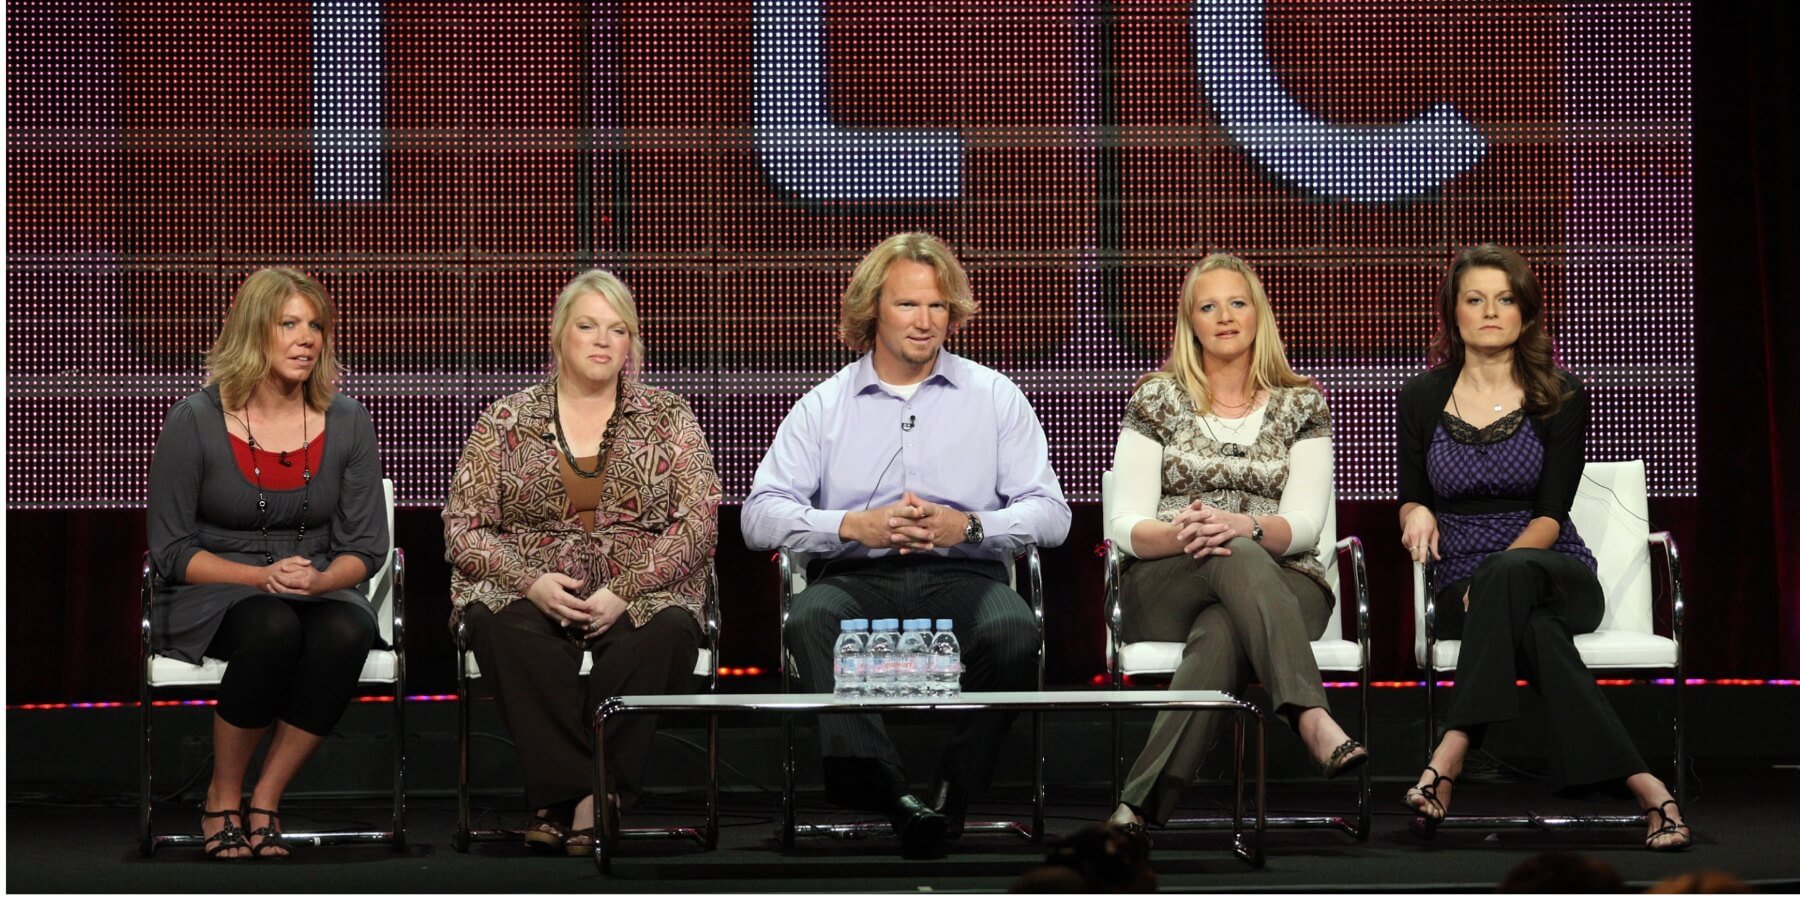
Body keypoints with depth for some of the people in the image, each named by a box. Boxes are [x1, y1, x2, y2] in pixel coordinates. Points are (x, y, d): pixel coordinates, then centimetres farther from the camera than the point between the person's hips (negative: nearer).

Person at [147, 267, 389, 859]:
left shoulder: (346, 422, 3)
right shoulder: (196, 421, -6)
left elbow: (366, 548, 5)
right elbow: (171, 550, -4)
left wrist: (317, 580, -18)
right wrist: (262, 576, -19)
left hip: (322, 591, 3)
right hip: (211, 599, -3)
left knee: (345, 631, -34)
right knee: (273, 627, -38)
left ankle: (265, 801, -21)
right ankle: (222, 799, -18)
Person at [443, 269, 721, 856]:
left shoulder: (668, 419, 12)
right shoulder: (504, 422, 12)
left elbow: (698, 522, 2)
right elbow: (463, 528, 7)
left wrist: (626, 589, -13)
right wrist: (532, 581, -12)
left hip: (639, 595, 0)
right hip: (528, 593, 0)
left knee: (669, 631, -36)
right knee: (502, 629, -36)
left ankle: (566, 802, -34)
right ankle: (586, 795, -36)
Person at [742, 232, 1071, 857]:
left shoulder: (995, 398, 15)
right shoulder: (823, 407, 14)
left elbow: (1050, 513, 7)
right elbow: (760, 516, 4)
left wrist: (967, 526, -12)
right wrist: (854, 526, -13)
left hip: (963, 575, 0)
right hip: (856, 579, 0)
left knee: (1013, 633, -35)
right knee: (810, 623, -35)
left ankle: (954, 794, -25)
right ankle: (891, 795, -46)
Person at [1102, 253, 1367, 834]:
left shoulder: (1301, 405, 12)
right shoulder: (1158, 399, 11)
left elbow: (1305, 524, -1)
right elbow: (1124, 527, 1)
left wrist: (1247, 526, -25)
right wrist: (1179, 533, -23)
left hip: (1283, 584, 0)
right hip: (1163, 586, 0)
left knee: (1222, 632, -39)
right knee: (1236, 560, -39)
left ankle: (1143, 806, -53)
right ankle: (1312, 718, -59)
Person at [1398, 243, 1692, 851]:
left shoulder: (1560, 398, 4)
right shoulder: (1423, 398, 10)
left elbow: (1551, 514, -3)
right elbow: (1411, 500, 17)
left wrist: (1497, 570, -21)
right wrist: (1417, 514, -9)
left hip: (1557, 576, -1)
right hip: (1463, 588, 1)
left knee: (1510, 575, -41)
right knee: (1538, 632, -38)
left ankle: (1451, 756, -49)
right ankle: (1645, 790, -49)